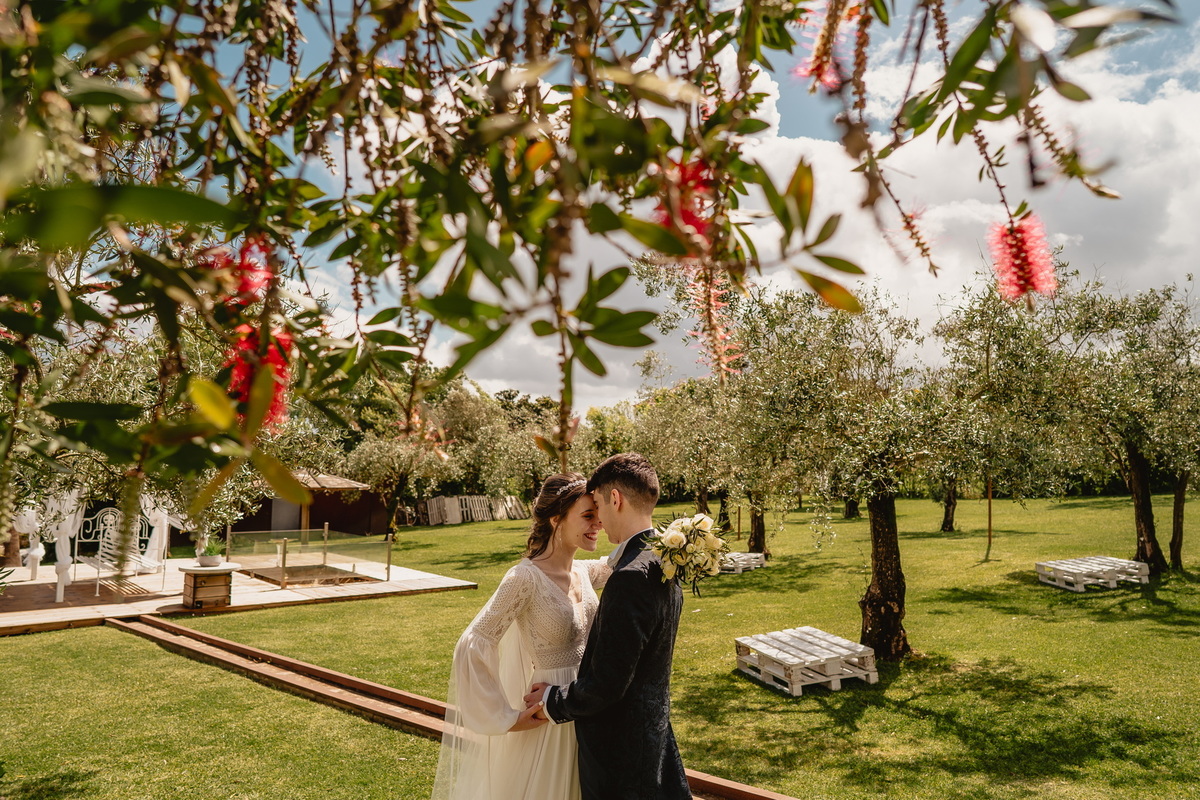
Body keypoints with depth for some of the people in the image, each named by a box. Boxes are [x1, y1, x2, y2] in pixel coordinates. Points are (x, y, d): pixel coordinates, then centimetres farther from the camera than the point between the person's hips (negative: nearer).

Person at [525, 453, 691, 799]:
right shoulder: (663, 564, 2)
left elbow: (606, 684, -26)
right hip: (653, 730, 9)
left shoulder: (630, 578, -29)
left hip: (620, 745, -8)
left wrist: (553, 700, -10)